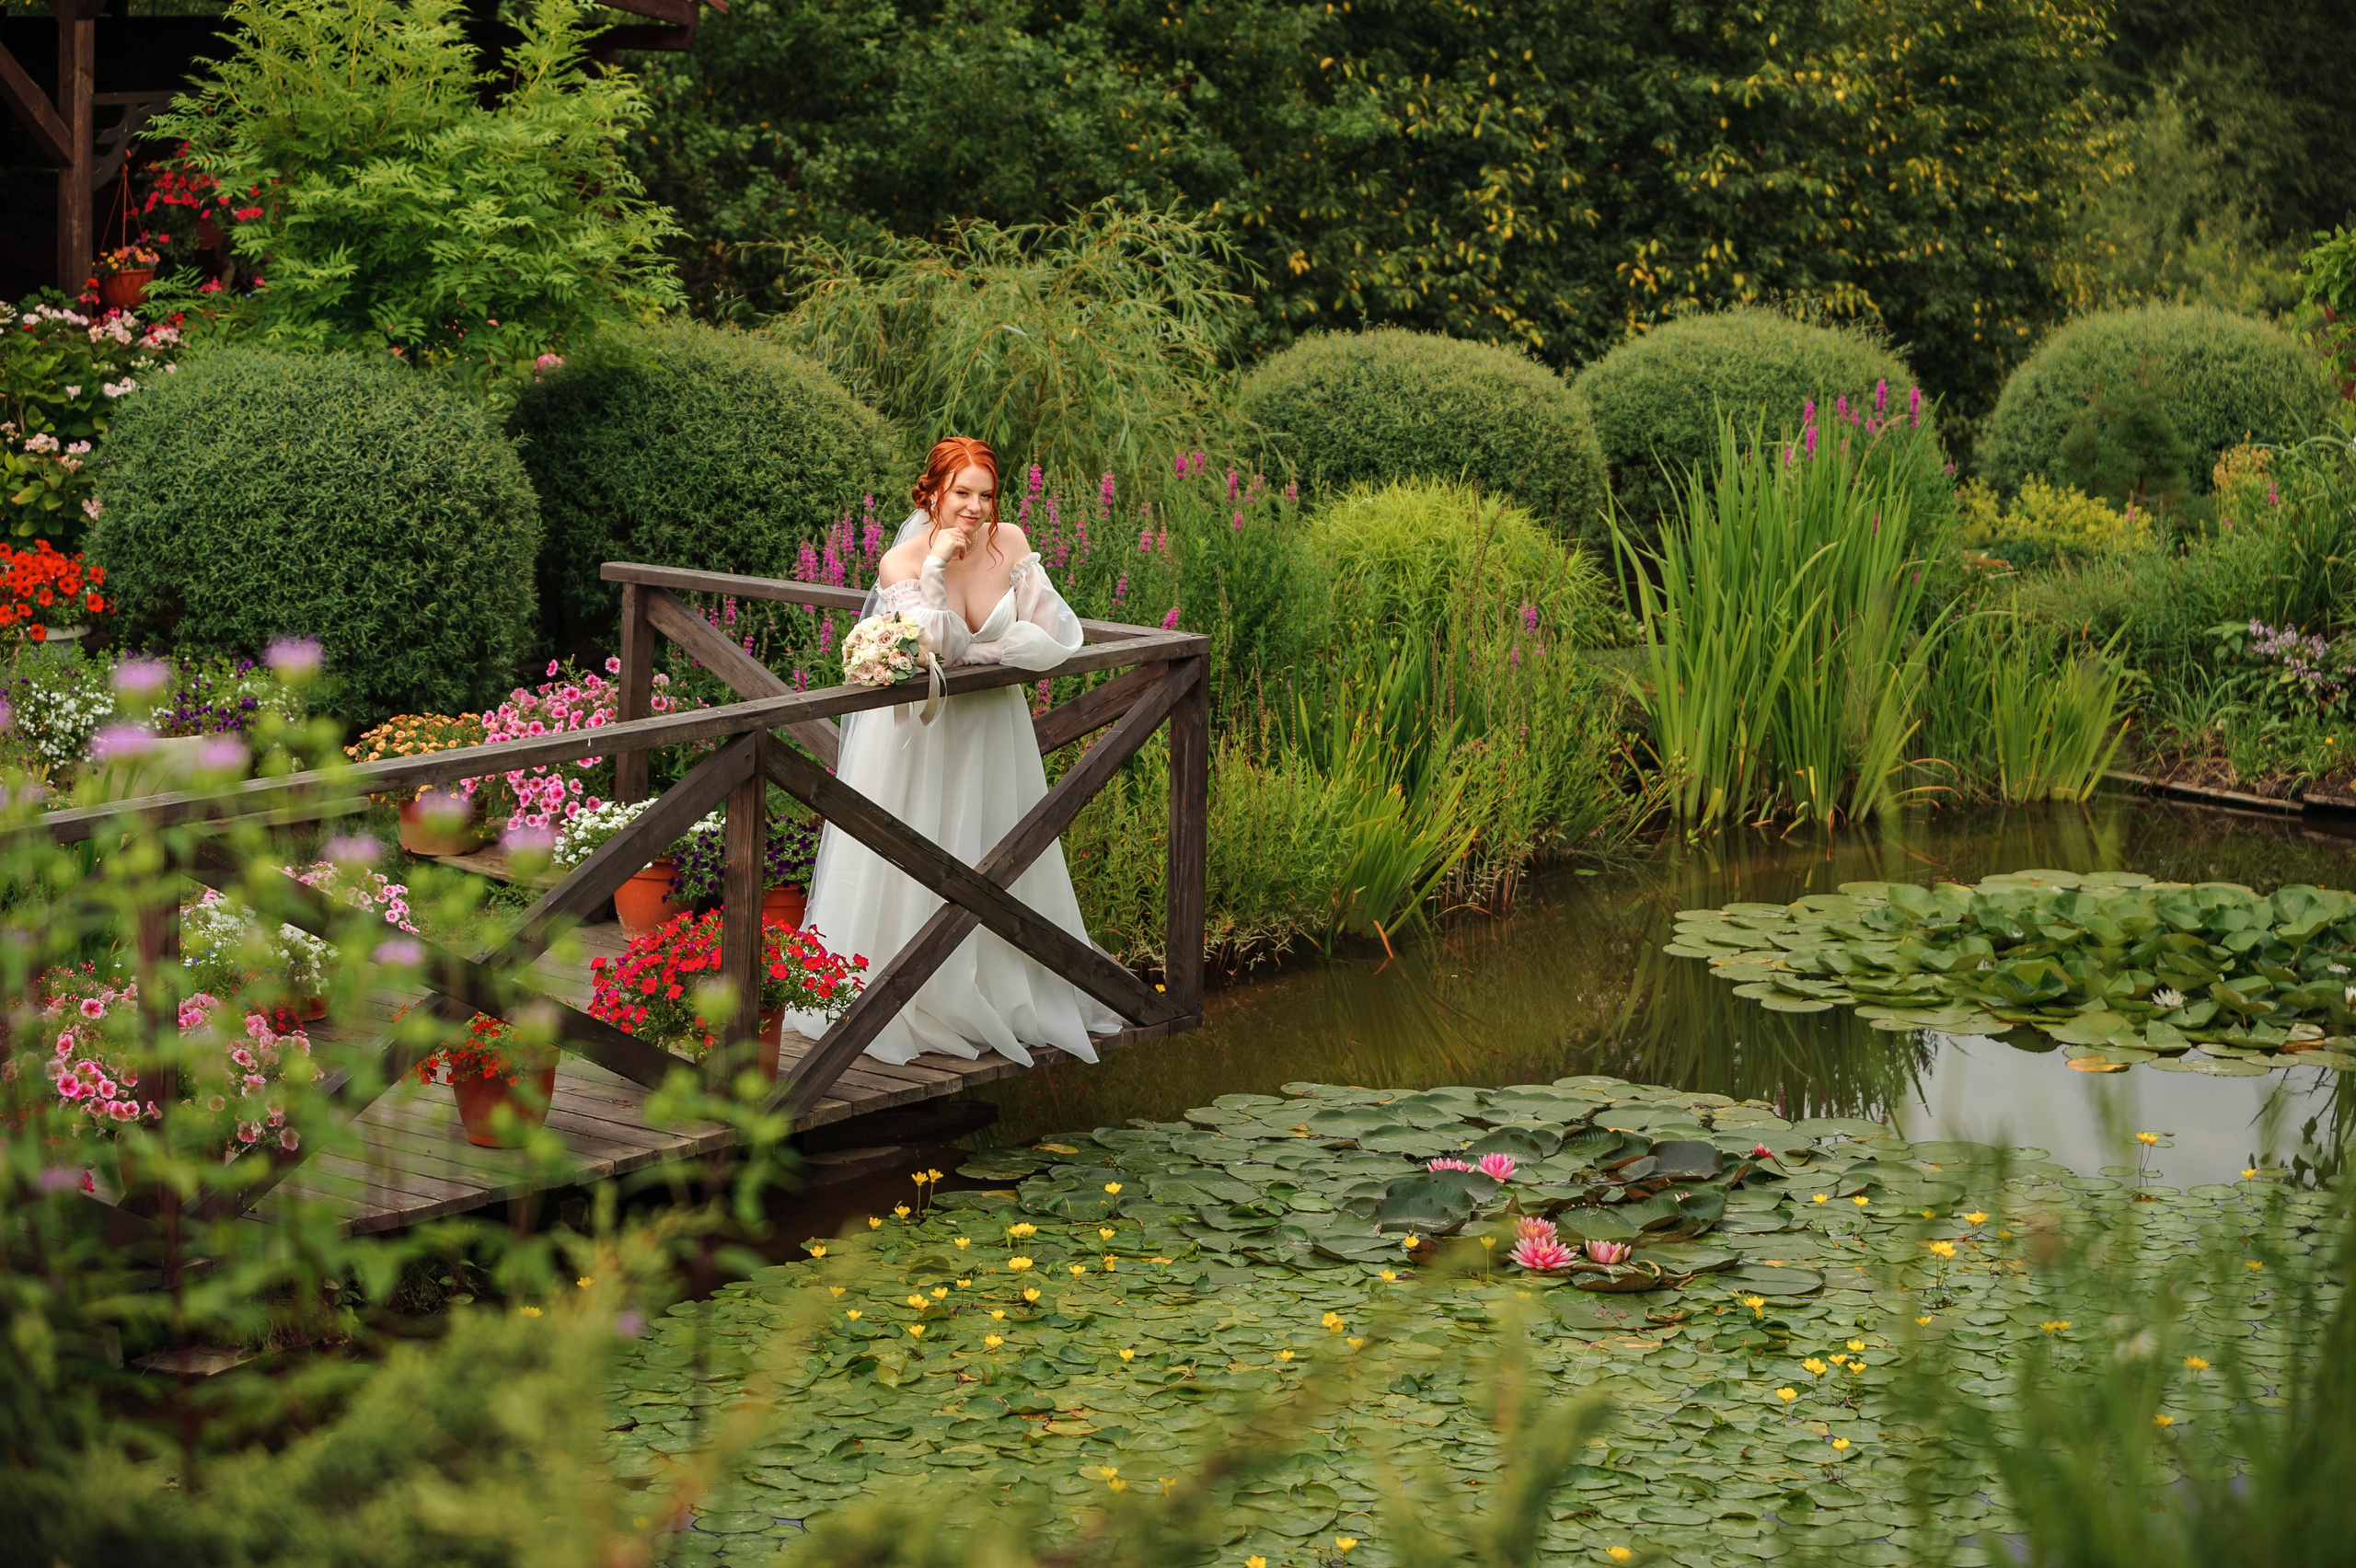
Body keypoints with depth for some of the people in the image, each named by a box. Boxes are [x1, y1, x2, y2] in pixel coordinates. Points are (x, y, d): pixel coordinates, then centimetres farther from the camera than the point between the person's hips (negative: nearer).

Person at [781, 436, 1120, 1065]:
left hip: (993, 726, 4)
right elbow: (926, 649, -30)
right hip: (918, 730, -4)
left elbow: (1054, 636, -11)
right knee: (911, 872, -2)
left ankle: (999, 1001, 25)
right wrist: (936, 566, -29)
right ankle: (897, 1006, 9)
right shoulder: (904, 561, -16)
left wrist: (973, 651, -17)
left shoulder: (1009, 543, -7)